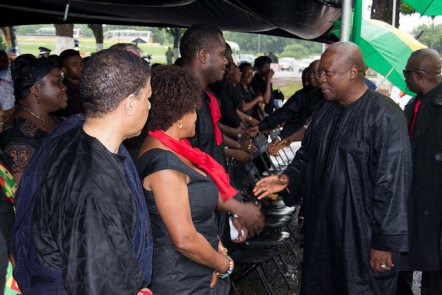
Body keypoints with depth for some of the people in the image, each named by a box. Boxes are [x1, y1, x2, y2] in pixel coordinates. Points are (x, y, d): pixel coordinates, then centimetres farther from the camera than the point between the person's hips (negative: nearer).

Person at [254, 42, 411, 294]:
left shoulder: (385, 115, -17)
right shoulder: (325, 112, 8)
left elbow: (393, 182, -19)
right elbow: (307, 156, 18)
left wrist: (385, 242, -18)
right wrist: (288, 178, -2)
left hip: (362, 235, -7)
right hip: (322, 230, 7)